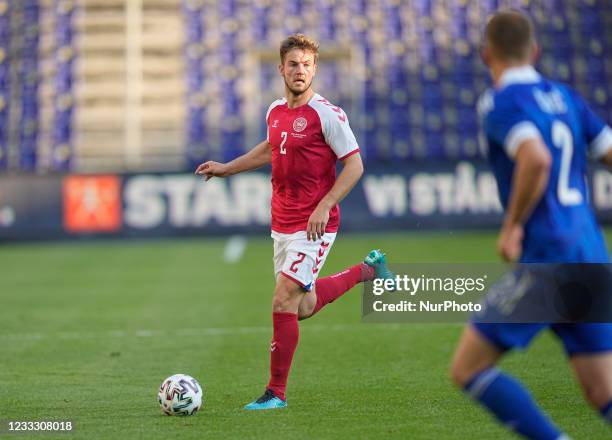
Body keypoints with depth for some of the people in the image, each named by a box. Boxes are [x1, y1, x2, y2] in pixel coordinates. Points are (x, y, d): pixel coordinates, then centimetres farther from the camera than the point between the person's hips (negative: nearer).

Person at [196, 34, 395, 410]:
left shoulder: (327, 114, -13)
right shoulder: (276, 112, 9)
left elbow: (355, 164, -13)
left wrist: (325, 206, -21)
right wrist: (226, 168, 27)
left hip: (313, 227, -8)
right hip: (282, 224, 8)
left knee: (283, 303, -12)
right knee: (303, 308, 15)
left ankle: (276, 393, -1)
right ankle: (368, 270, 37)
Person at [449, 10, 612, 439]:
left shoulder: (501, 102, -7)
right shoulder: (564, 97, 15)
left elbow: (536, 159, -25)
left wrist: (513, 226, -14)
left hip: (546, 258, -7)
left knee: (467, 369, 2)